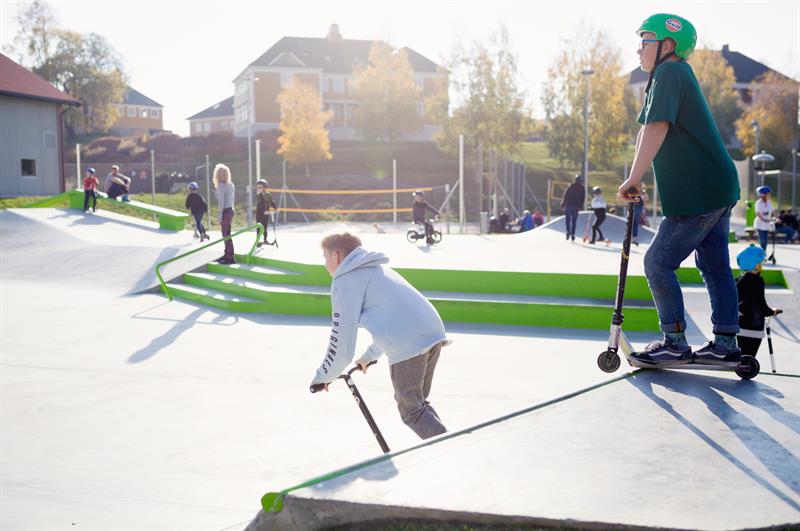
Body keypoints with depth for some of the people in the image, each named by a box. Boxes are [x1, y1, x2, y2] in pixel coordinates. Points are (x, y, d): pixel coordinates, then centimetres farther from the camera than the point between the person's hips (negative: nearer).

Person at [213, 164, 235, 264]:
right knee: (226, 235, 18)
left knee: (226, 235, -3)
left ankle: (230, 258, 0)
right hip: (230, 210, 9)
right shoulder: (231, 184, 9)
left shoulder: (221, 185, -16)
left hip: (225, 212, -9)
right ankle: (227, 255, 27)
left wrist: (220, 216, -15)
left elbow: (221, 201, -18)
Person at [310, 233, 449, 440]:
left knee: (412, 412, 6)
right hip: (434, 333, 8)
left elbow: (342, 345, -1)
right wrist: (369, 356, 49)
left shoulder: (344, 282, 1)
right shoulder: (377, 270, 28)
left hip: (407, 346, -8)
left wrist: (322, 377, 14)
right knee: (418, 402, 23)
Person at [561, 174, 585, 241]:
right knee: (574, 221, 9)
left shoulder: (570, 187, -1)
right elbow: (583, 199, 4)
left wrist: (562, 205, 3)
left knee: (568, 219, 11)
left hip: (568, 205, -1)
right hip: (576, 207, 1)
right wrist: (580, 206, 13)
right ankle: (572, 234, 4)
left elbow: (565, 196, -2)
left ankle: (568, 231, -7)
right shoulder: (582, 189, 4)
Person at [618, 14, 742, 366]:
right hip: (718, 190, 10)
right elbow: (648, 131, 21)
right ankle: (725, 344, 16)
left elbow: (657, 128, -25)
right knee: (714, 265, 12)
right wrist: (636, 179, 17)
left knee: (658, 263, -4)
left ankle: (675, 343, 1)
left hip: (698, 196, -10)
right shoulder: (678, 75, 20)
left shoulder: (669, 73, -12)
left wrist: (634, 178, -25)